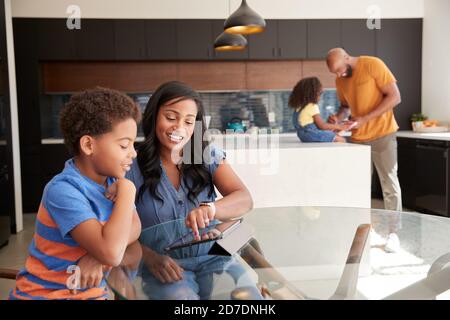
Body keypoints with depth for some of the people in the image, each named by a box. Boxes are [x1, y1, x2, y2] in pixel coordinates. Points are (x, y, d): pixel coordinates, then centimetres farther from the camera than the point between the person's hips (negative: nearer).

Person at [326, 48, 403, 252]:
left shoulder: (373, 65, -11)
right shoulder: (340, 80, 6)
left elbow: (395, 97, -13)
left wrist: (366, 118, -19)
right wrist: (339, 116, -3)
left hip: (382, 134, -5)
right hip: (358, 137, 5)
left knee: (389, 183, -1)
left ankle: (393, 233, 7)